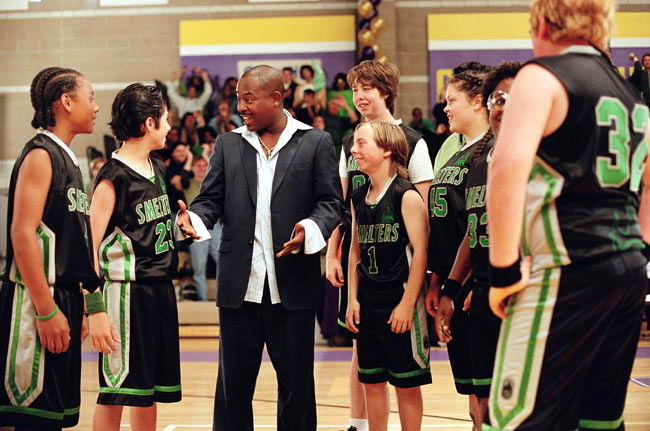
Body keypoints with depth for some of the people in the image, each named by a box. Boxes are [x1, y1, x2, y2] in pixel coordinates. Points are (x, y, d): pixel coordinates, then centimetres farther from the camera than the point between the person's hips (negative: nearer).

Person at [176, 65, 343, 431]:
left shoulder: (316, 142, 4)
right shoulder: (228, 144, 12)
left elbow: (331, 202, 1)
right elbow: (211, 199, 9)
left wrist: (310, 229, -18)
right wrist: (194, 218, -13)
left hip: (293, 284, -2)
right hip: (239, 284, 2)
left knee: (296, 380, 6)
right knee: (234, 380, 8)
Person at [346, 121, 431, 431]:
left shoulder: (406, 196, -10)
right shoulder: (358, 198, 9)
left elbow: (420, 251, -13)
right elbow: (355, 250, 13)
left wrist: (407, 303, -16)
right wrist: (353, 299, 6)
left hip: (400, 299, -6)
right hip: (368, 301, 6)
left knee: (406, 382, 3)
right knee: (371, 381, 12)